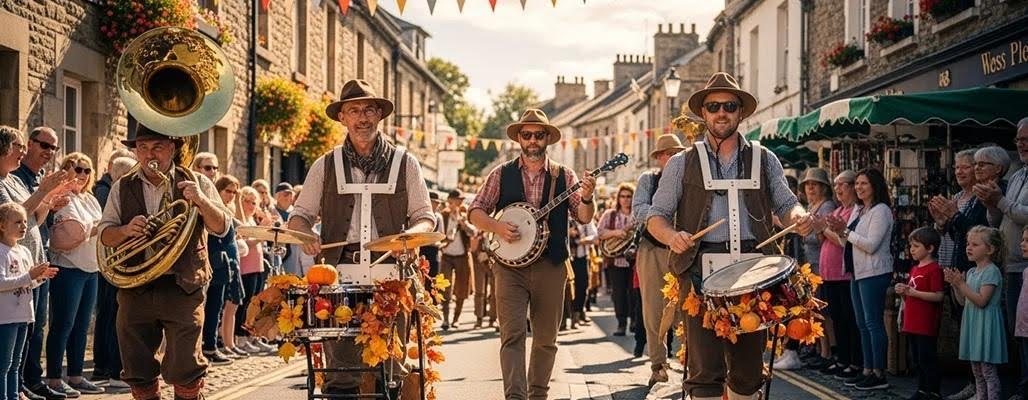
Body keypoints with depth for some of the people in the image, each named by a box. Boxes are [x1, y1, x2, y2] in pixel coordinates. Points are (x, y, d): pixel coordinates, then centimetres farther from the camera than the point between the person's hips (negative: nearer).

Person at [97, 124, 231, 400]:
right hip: (135, 291, 3)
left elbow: (222, 228, 0)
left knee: (185, 371, -6)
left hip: (183, 290, -2)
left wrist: (201, 201, -19)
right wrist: (126, 230, -12)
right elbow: (104, 235, 10)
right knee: (139, 373, 7)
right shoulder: (122, 188, 12)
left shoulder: (195, 183, 6)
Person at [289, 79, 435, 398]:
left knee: (390, 367, -3)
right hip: (339, 271, 0)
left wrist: (410, 234, -9)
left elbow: (425, 217, 13)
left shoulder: (405, 164, 12)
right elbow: (299, 215, 17)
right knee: (340, 366, -4)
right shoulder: (325, 166, 14)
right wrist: (305, 233, -6)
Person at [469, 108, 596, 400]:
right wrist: (497, 227, -12)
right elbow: (476, 211, 7)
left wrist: (586, 198, -21)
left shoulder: (564, 176, 8)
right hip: (510, 265, -1)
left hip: (551, 266, 1)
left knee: (546, 339, 8)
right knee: (512, 334, -13)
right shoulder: (502, 174, 7)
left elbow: (583, 217, 0)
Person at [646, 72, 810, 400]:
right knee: (705, 370, -8)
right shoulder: (682, 164, 10)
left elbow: (785, 203, 14)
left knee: (748, 370, 6)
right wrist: (672, 236, -13)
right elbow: (656, 217, 9)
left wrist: (798, 217, -10)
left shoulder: (764, 160, 15)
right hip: (702, 272, -2)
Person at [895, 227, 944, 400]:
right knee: (918, 359, 14)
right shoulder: (915, 269, 15)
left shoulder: (934, 269, -13)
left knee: (927, 359, -3)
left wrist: (911, 291, -20)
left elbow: (938, 296, -20)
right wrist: (903, 291, 2)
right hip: (913, 323, 9)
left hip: (927, 325, -9)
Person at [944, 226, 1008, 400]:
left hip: (986, 326, -9)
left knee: (988, 371, -6)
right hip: (972, 325, 9)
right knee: (977, 371, 12)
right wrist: (955, 284, -2)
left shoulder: (992, 271, -13)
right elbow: (963, 301, 12)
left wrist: (961, 284, -20)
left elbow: (981, 300, -21)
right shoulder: (971, 272, 12)